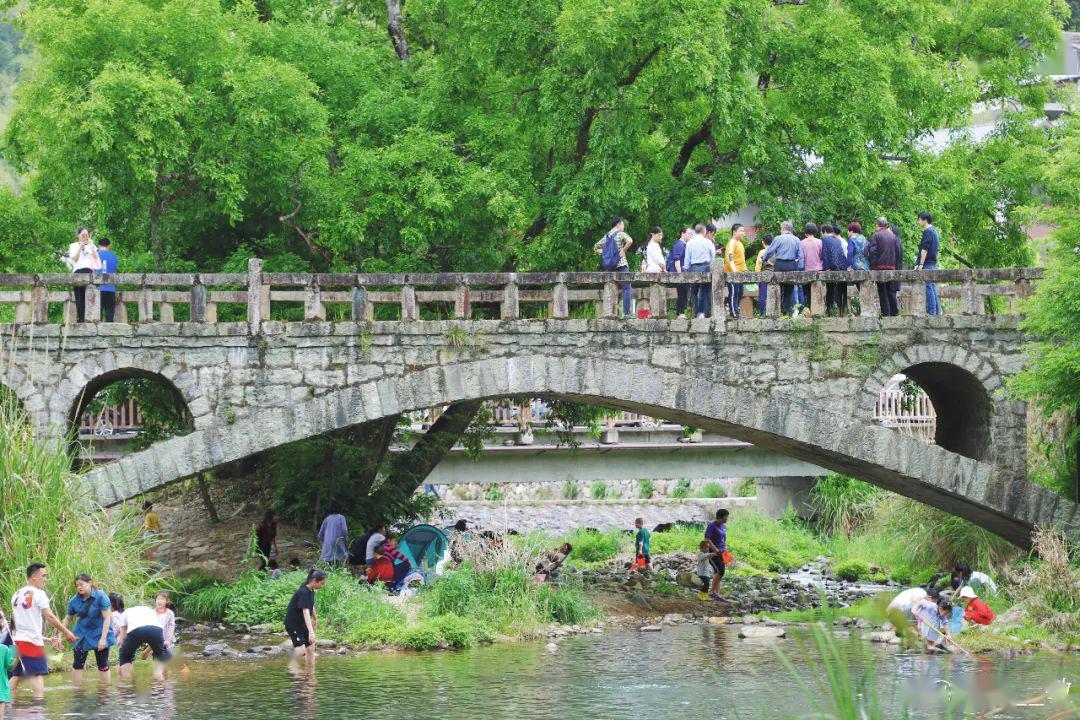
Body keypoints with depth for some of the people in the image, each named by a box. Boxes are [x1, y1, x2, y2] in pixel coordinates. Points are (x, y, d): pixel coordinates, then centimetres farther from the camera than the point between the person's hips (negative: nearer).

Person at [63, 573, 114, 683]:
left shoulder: (101, 597, -17)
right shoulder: (74, 600, -5)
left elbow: (107, 618, -17)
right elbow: (67, 619, 6)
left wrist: (103, 638, -22)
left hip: (99, 634, -4)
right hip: (82, 635, 4)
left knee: (102, 665, 3)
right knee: (77, 664, 1)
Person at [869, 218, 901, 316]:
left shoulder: (875, 236, -4)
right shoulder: (893, 236, 10)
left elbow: (872, 252, -10)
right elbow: (898, 252, 9)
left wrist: (872, 266, -6)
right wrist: (896, 267, 13)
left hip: (880, 266, -4)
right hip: (892, 267, 4)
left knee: (883, 293, -2)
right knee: (891, 292, 10)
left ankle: (886, 313, -6)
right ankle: (894, 312, 8)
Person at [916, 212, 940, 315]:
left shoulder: (928, 231, -11)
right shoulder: (934, 231, 19)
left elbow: (925, 249, -17)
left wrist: (921, 264, -19)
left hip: (927, 264, -10)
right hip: (933, 264, 10)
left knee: (928, 288, -10)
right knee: (932, 287, 12)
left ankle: (931, 312, -13)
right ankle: (937, 311, 13)